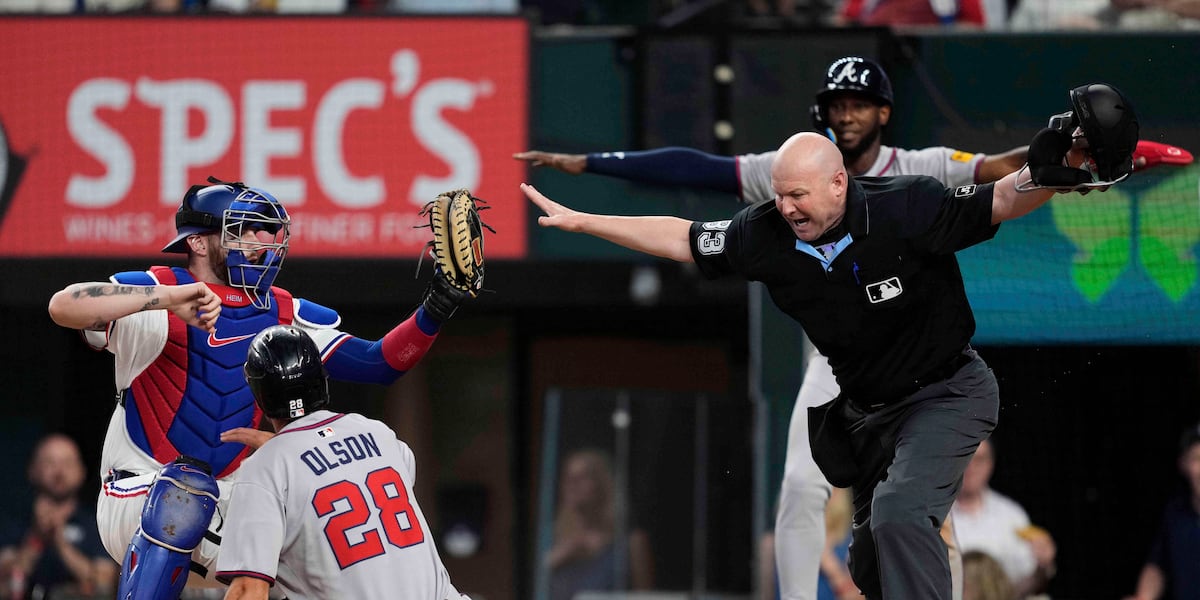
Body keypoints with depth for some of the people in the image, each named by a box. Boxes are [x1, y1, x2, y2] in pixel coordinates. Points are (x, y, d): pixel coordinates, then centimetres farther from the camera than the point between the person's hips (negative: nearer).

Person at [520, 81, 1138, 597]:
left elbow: (998, 202, -24)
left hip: (947, 391, -7)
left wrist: (1043, 176, -46)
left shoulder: (906, 209, -24)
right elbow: (681, 239, 1)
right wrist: (577, 221, -1)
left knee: (898, 512, -28)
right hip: (869, 409, 7)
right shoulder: (769, 234, -9)